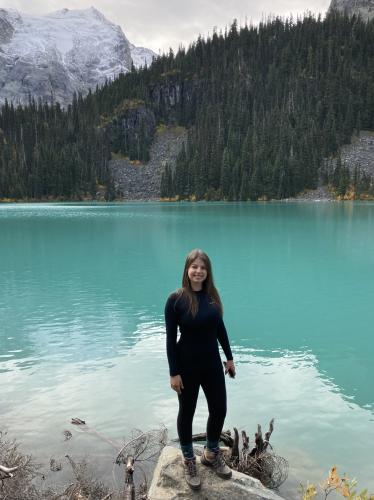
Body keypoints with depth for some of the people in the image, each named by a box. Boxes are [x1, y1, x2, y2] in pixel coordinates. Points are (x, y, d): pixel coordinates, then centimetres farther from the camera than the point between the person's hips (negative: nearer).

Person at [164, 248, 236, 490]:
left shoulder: (212, 295, -2)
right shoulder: (176, 300, -16)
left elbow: (220, 328, 8)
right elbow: (171, 339, -13)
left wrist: (230, 357, 11)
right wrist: (174, 373, -13)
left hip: (212, 363, 5)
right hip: (187, 366, -4)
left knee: (219, 409, 14)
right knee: (187, 413, 14)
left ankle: (212, 454, 41)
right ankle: (189, 461, 36)